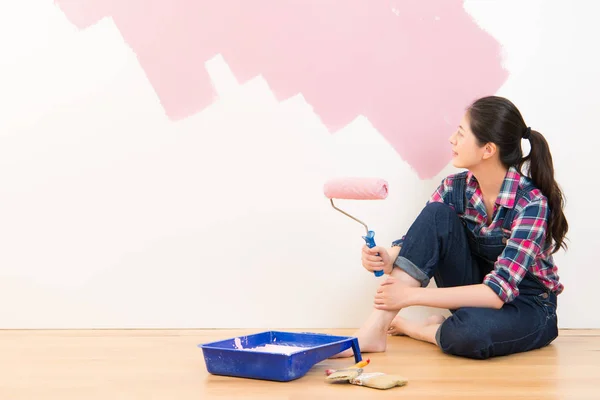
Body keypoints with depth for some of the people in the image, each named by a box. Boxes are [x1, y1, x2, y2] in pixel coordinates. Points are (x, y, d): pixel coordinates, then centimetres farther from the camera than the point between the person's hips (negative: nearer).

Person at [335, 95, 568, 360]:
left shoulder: (532, 203, -24)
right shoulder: (455, 188, -7)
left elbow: (498, 292, -30)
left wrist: (411, 295, -32)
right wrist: (388, 259, -31)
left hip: (527, 307, -4)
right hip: (478, 294, 5)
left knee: (471, 331, -41)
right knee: (437, 214, -21)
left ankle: (408, 328, -8)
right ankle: (374, 329, -24)